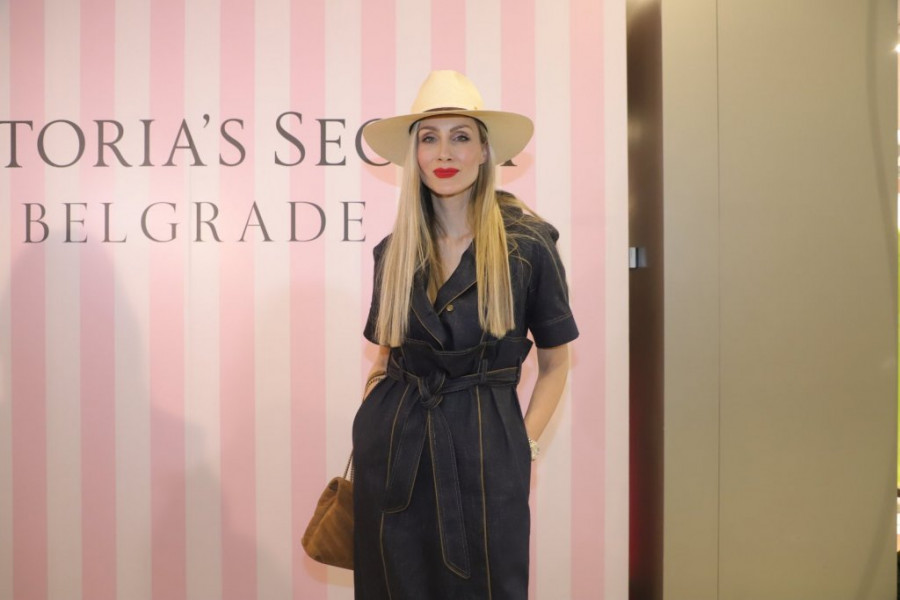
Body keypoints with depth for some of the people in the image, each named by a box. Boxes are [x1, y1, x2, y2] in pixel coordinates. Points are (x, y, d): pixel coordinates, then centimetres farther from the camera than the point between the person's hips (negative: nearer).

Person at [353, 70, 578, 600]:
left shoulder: (527, 244, -7)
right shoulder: (394, 252, 3)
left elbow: (555, 363, 2)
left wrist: (525, 446, -4)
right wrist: (371, 429, 4)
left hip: (486, 448, -3)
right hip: (393, 451, 3)